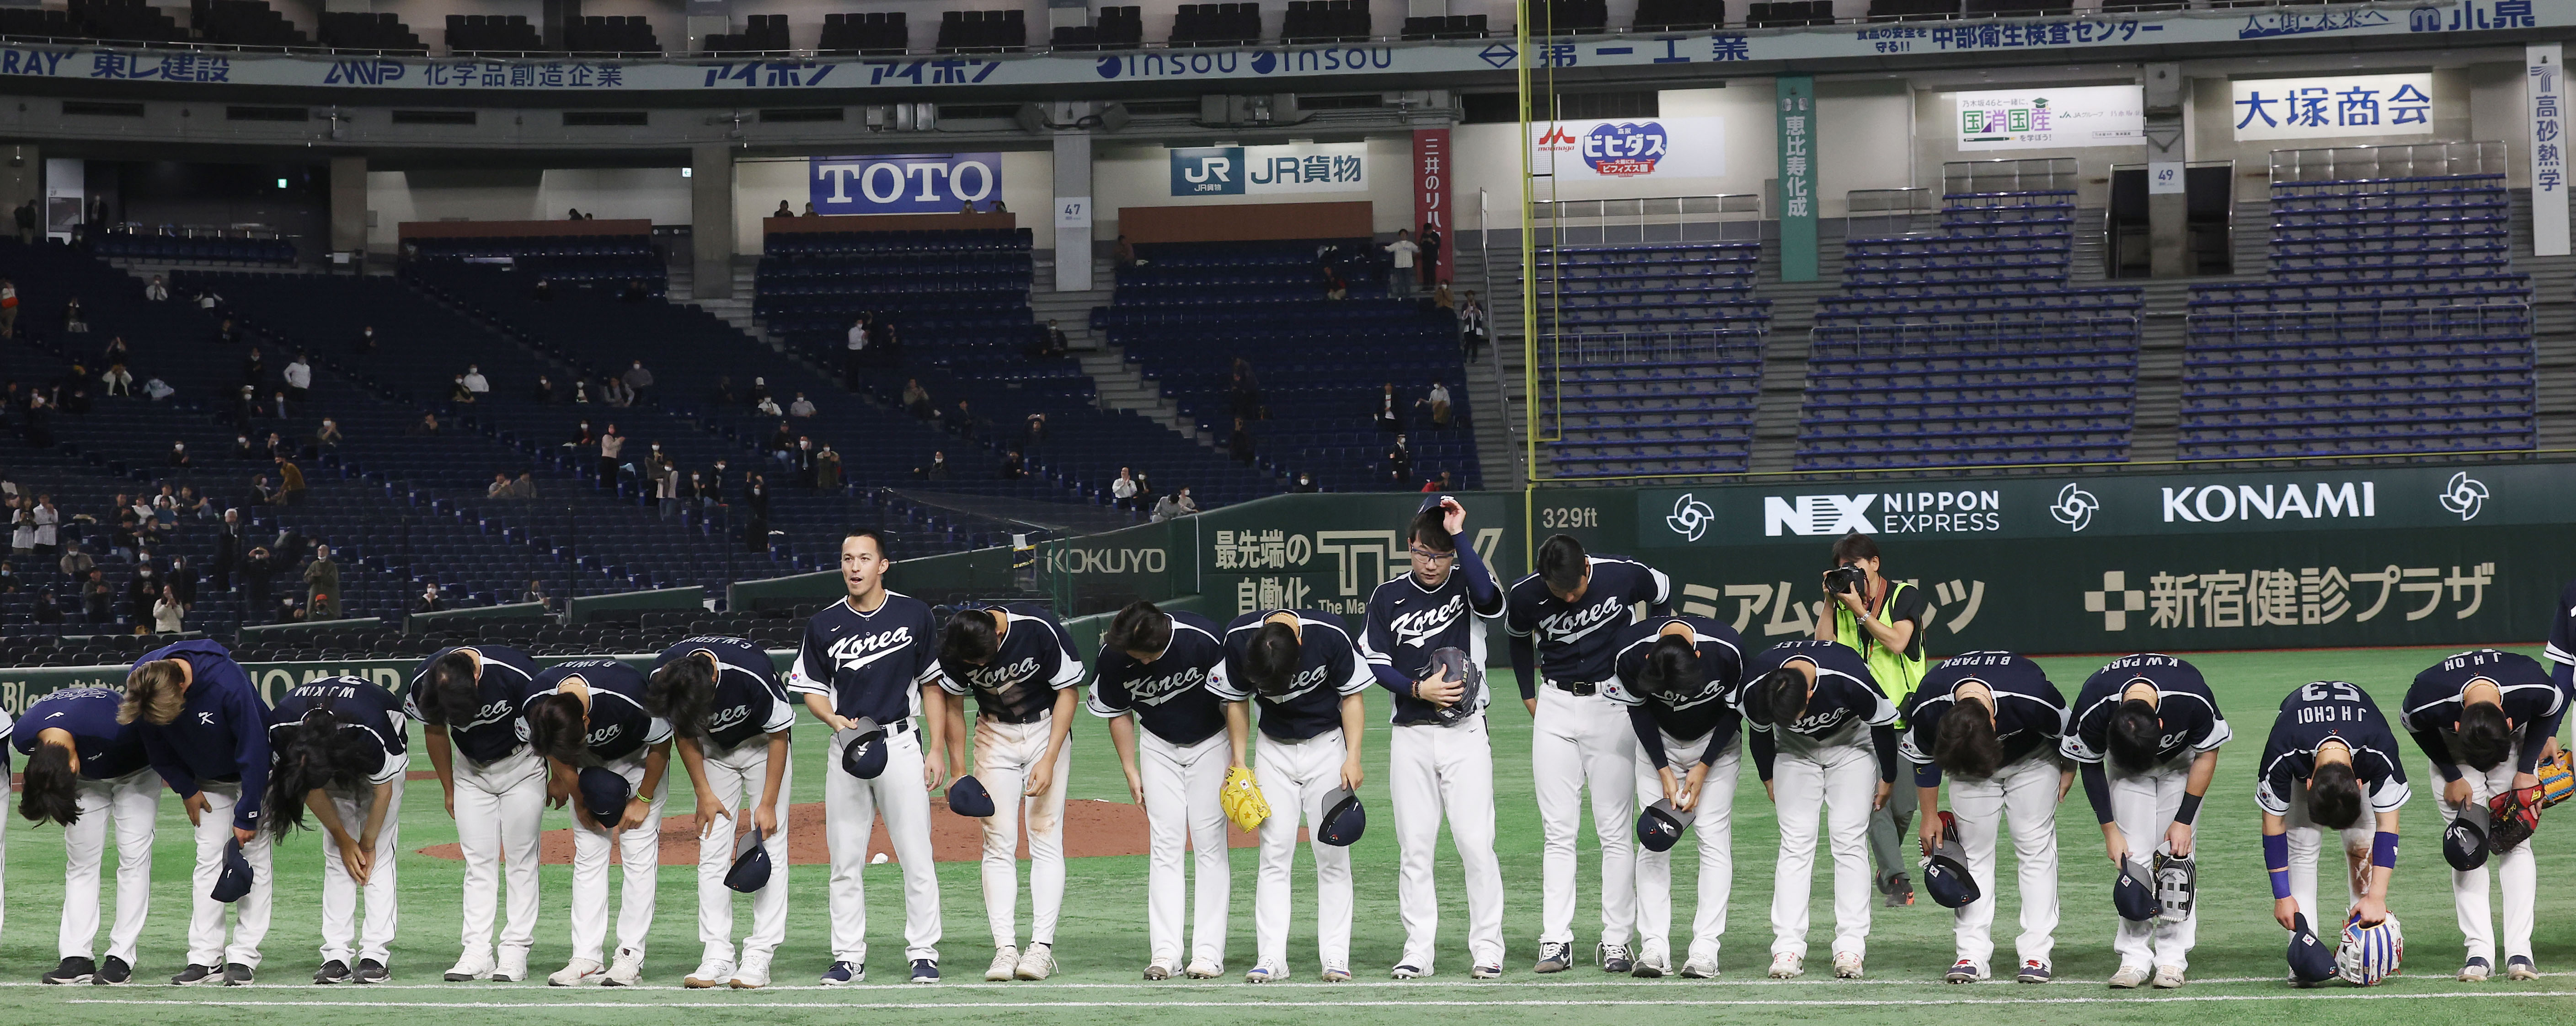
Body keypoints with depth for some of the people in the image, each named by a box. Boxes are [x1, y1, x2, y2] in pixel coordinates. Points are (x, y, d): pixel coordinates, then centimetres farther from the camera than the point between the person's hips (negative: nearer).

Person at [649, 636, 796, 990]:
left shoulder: (753, 674, -38)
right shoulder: (661, 677, -26)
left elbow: (778, 735, -21)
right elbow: (683, 733, -7)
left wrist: (768, 804, -18)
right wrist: (704, 794, -8)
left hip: (762, 744, -3)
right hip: (714, 749, 3)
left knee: (770, 846, -11)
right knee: (712, 850, -5)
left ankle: (758, 957, -11)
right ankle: (717, 957, -6)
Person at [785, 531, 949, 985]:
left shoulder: (915, 616, 2)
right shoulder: (824, 625, 5)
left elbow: (932, 685, 6)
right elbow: (812, 689, 11)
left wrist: (937, 750, 0)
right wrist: (834, 718, -11)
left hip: (901, 744, -2)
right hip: (847, 745, 2)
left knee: (916, 857, -4)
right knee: (845, 859, 3)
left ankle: (924, 955, 4)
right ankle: (849, 958, 9)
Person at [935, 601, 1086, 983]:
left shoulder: (1039, 630, -27)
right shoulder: (954, 644, -17)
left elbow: (1069, 692, -14)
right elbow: (954, 706, -1)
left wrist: (1049, 759, -19)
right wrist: (958, 772, -2)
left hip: (1046, 727, -2)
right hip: (995, 733, 3)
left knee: (1045, 838, -9)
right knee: (998, 843, -5)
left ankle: (1041, 947, -10)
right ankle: (1006, 948, -7)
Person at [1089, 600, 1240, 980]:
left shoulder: (1202, 639, -30)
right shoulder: (1113, 656, -21)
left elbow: (1234, 699, -17)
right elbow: (1120, 713, -2)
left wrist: (1238, 759, -20)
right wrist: (1130, 771, -2)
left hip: (1211, 742, -2)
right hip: (1158, 746, 2)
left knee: (1209, 841, -7)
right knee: (1165, 843, -6)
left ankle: (1209, 951, -7)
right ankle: (1165, 952, -9)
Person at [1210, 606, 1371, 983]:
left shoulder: (1330, 636, -24)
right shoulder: (1238, 639, -19)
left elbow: (1352, 696, -9)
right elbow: (1236, 701, -2)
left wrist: (1353, 758, -15)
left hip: (1327, 745, -1)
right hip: (1274, 750, 1)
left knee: (1332, 854, -5)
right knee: (1274, 854, -6)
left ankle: (1336, 957, -3)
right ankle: (1271, 959, -7)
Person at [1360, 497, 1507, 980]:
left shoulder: (1467, 586, 2)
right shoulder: (1388, 597, 7)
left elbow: (1489, 595, -23)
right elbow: (1375, 662, 4)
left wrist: (1459, 534, -19)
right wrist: (1419, 689, -12)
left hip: (1465, 735, -2)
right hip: (1411, 736, 2)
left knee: (1476, 843, -7)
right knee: (1414, 847, 2)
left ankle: (1487, 949, 0)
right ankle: (1419, 951, 7)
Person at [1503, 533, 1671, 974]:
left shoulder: (1623, 576, -15)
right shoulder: (1524, 596, -11)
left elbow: (1662, 592, 7)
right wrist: (1529, 695, 11)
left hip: (1613, 703, -1)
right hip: (1556, 706, 1)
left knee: (1614, 828, -2)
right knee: (1556, 830, -2)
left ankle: (1616, 941, 1)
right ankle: (1556, 941, -3)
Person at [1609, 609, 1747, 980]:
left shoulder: (1727, 650, -31)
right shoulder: (1631, 653, -28)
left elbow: (1735, 709, -13)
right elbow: (1638, 710, -10)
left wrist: (1703, 767, -14)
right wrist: (1664, 771, -13)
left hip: (1716, 742, -1)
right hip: (1659, 743, 1)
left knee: (1714, 837, -10)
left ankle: (1705, 948, -11)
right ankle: (1655, 947, -9)